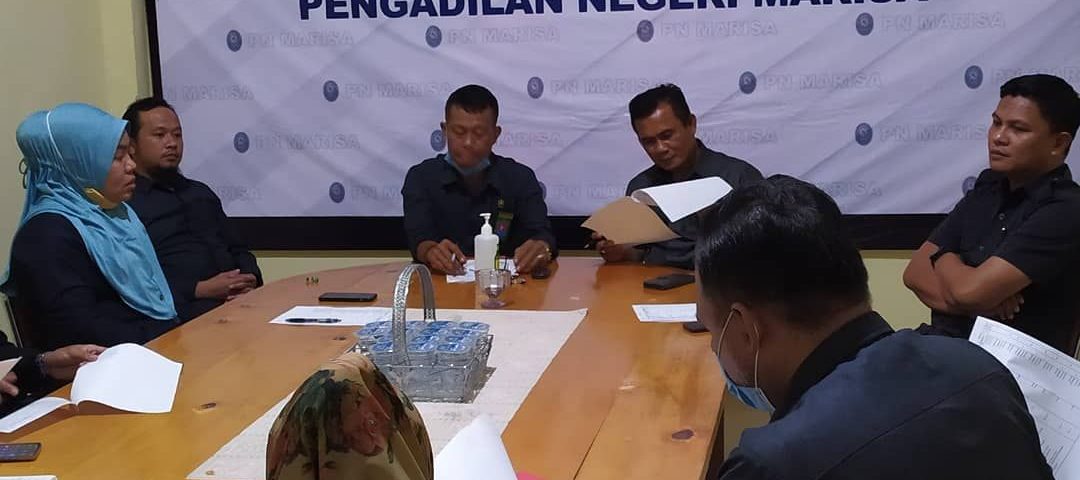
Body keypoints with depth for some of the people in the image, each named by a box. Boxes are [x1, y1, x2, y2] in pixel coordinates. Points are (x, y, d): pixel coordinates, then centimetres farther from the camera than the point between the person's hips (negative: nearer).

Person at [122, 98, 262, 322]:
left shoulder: (200, 192, 27)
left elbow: (238, 251, 28)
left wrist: (249, 280, 6)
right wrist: (199, 290, -15)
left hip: (240, 302, 7)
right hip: (187, 311, -7)